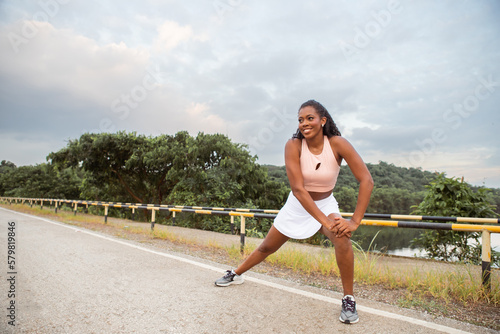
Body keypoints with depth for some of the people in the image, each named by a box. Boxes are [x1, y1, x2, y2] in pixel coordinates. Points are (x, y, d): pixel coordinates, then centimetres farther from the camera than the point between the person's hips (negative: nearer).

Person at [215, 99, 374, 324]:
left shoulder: (337, 144, -23)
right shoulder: (293, 145, -23)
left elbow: (366, 181, -26)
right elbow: (298, 189, -29)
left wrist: (355, 221, -32)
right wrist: (324, 221, -34)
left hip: (325, 204, 0)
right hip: (297, 205, 1)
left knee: (342, 238, -31)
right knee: (267, 247, 13)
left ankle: (349, 301, -8)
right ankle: (236, 274, 40)